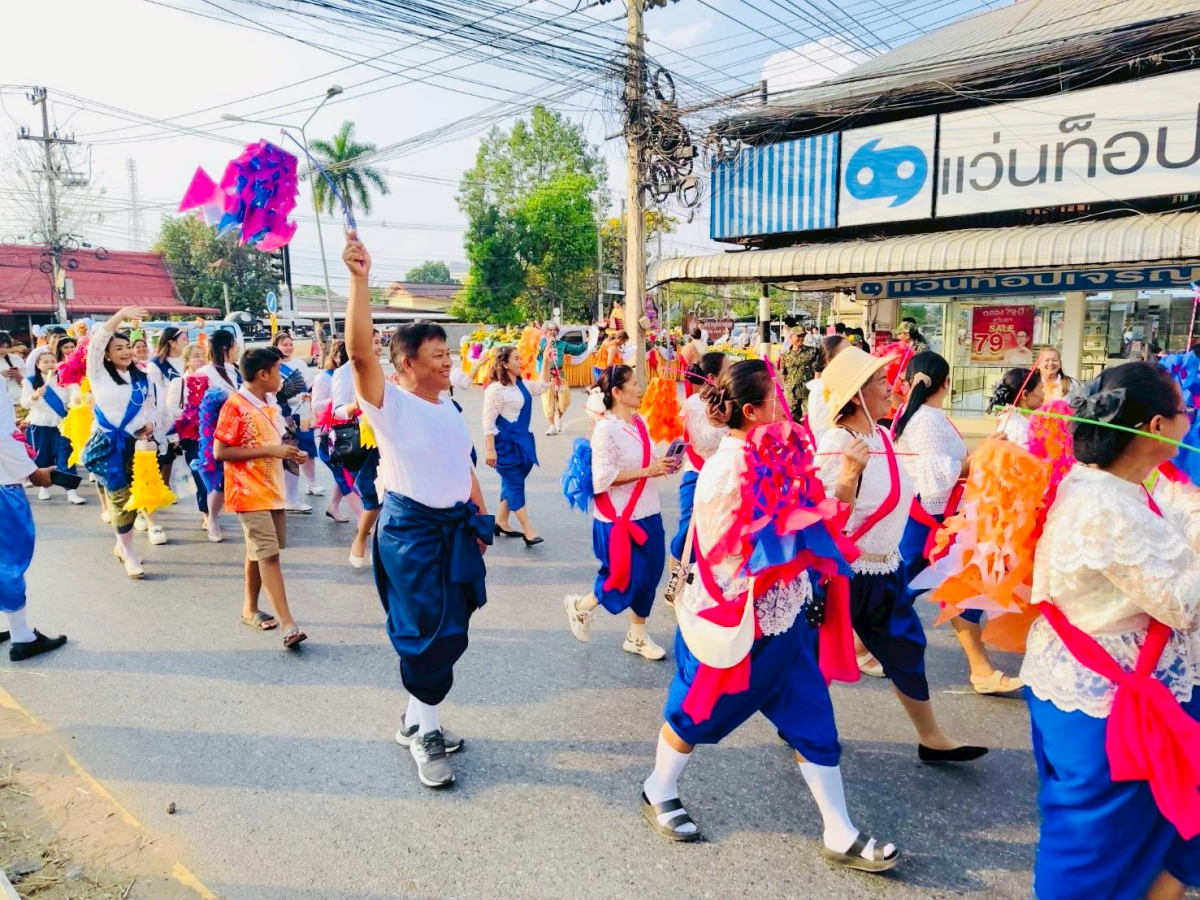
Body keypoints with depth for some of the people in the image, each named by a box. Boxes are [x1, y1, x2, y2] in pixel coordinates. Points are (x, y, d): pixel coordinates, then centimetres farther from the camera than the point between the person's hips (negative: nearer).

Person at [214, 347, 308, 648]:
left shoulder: (268, 405, 11)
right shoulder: (235, 406, -14)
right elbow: (220, 452, -17)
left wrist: (289, 453, 2)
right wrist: (269, 450, -22)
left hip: (272, 490, 8)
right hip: (250, 493, -8)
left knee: (259, 552, 16)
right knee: (268, 554, -11)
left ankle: (250, 609, 29)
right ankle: (288, 625, -13)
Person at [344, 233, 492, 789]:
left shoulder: (450, 410, 10)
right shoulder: (391, 405, -13)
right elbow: (360, 352, -31)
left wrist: (481, 521, 15)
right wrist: (360, 279, -39)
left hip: (456, 527, 8)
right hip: (410, 530, -7)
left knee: (448, 633, 15)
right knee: (429, 633, -1)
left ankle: (416, 720, 34)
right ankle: (426, 734, 17)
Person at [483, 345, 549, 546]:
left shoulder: (522, 385, 8)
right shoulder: (496, 389, -16)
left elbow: (544, 386, 22)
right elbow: (488, 421, -17)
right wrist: (491, 449, -20)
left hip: (521, 440, 8)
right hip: (506, 442, -8)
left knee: (511, 483, 14)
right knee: (515, 484, -5)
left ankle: (501, 523, 27)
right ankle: (528, 530, -2)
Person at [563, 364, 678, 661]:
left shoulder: (640, 422, 7)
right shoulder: (606, 428, -18)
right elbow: (602, 478, -23)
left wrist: (662, 466, -1)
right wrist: (646, 471, -24)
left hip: (648, 514, 8)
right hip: (619, 517, -8)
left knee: (649, 576, 13)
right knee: (629, 577, -1)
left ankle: (637, 636, 31)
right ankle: (580, 606, 26)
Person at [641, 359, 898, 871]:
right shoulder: (728, 472, -26)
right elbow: (727, 562, -25)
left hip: (782, 614, 8)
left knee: (812, 720, 12)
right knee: (697, 713, 14)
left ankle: (841, 836, 25)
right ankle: (658, 795, 40)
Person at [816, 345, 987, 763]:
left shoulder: (880, 435, 3)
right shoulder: (836, 445, -22)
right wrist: (849, 473, -36)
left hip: (883, 568, 8)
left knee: (906, 647, 16)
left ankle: (931, 740, 32)